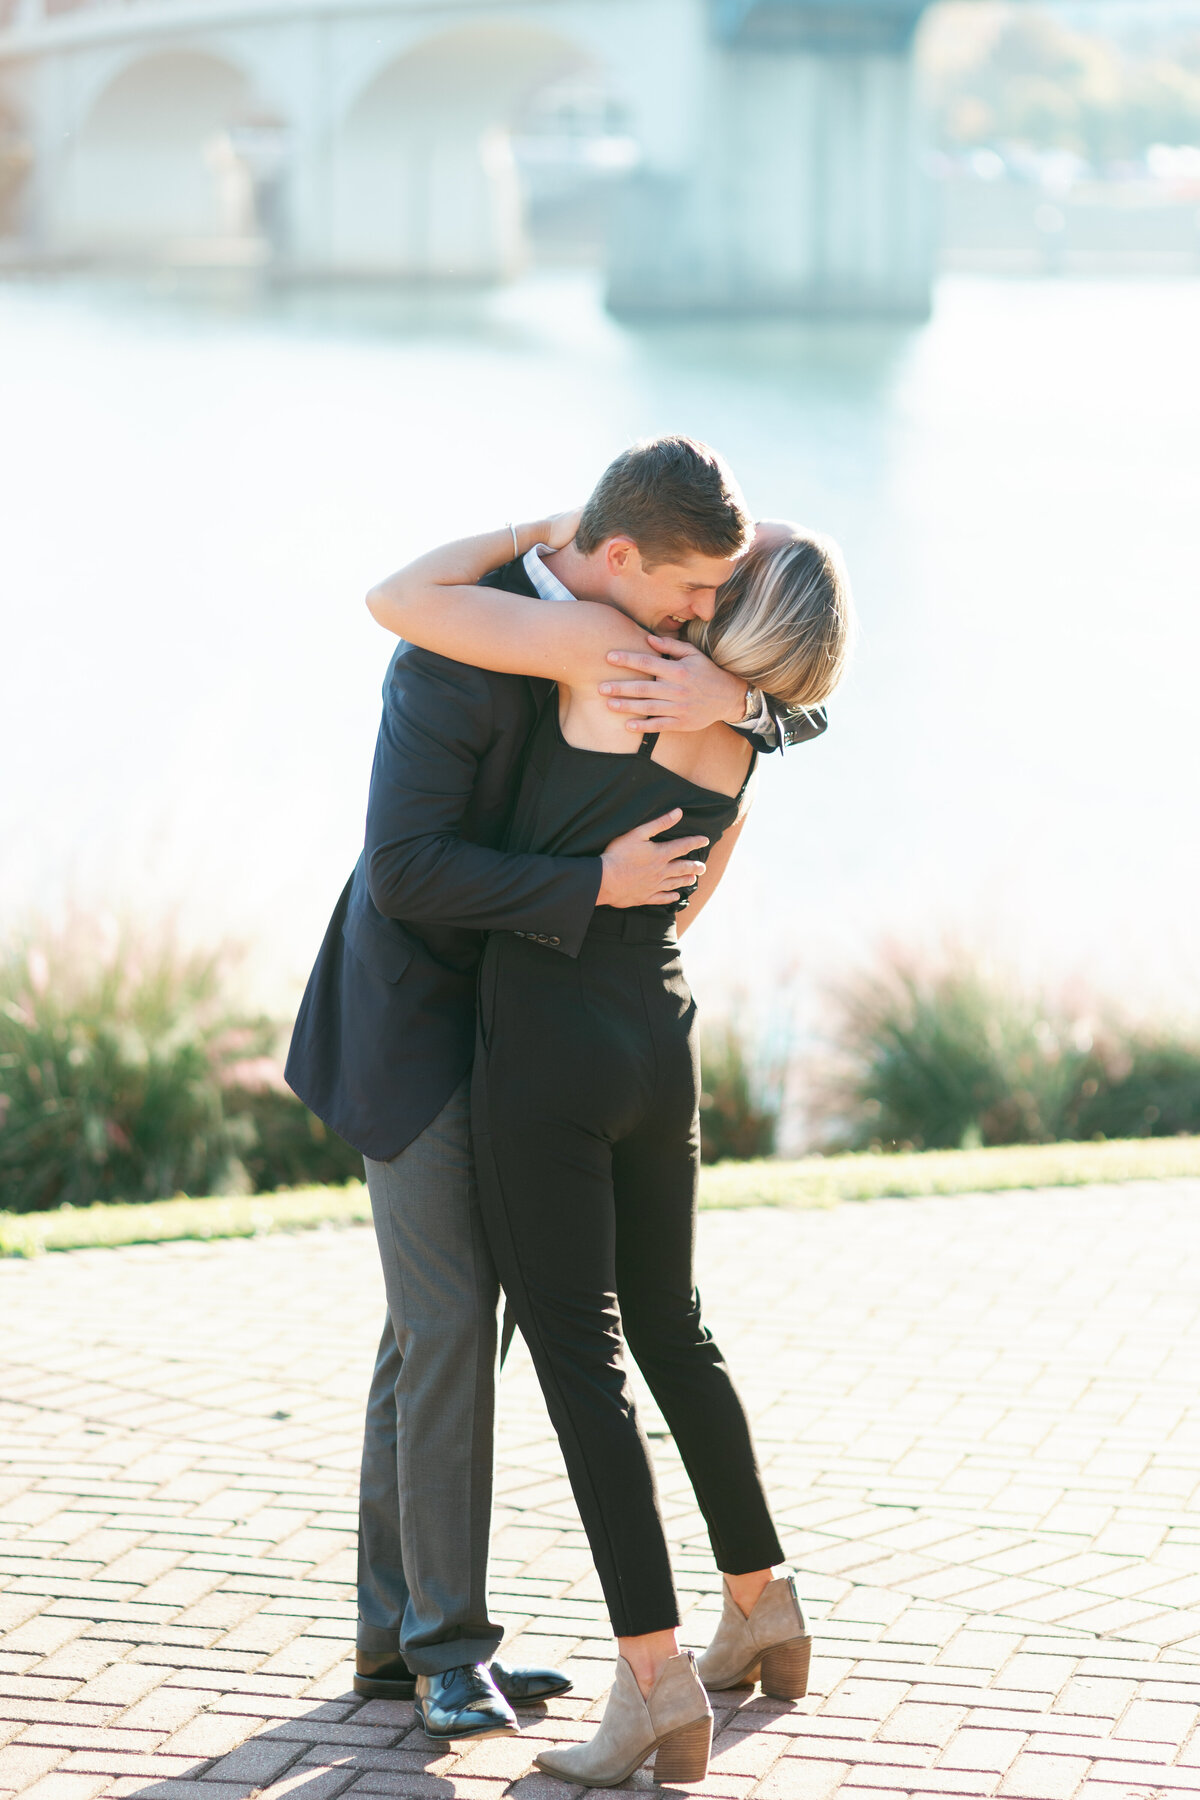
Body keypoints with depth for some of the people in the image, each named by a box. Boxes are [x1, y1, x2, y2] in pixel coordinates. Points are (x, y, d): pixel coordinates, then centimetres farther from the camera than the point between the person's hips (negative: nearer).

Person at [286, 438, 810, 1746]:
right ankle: (450, 1644, -1)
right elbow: (406, 868, -30)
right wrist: (594, 886, -29)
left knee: (433, 1327, 9)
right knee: (452, 1323, -10)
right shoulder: (458, 647, -27)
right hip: (412, 1017, -8)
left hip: (502, 1011, 8)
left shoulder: (633, 625, -2)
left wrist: (729, 695, -30)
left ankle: (402, 1637, 14)